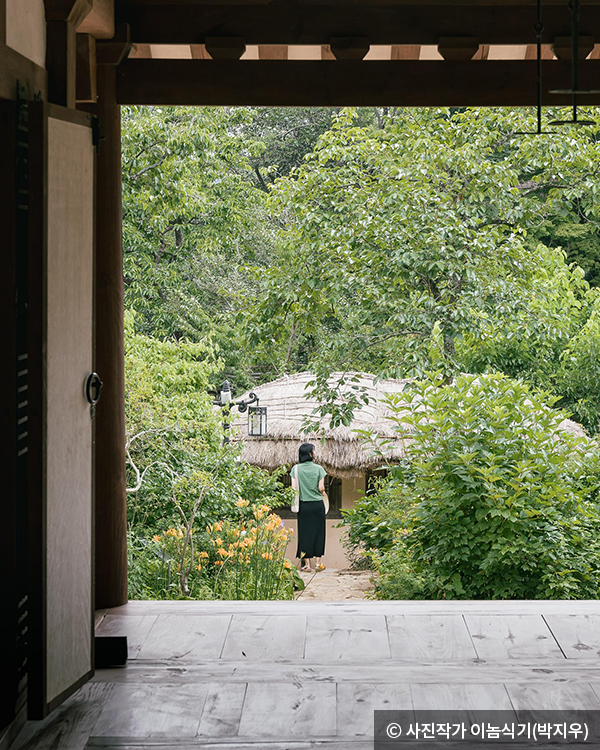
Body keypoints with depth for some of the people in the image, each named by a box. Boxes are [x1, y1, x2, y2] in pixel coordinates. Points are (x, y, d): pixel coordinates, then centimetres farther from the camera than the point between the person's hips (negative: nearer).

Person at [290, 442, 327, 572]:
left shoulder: (296, 469, -3)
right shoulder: (319, 469, -5)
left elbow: (294, 488, -6)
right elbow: (321, 488, -7)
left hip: (304, 505, 1)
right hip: (318, 504, -1)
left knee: (305, 533, 6)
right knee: (318, 532, 9)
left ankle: (307, 564, 6)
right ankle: (318, 563, 12)